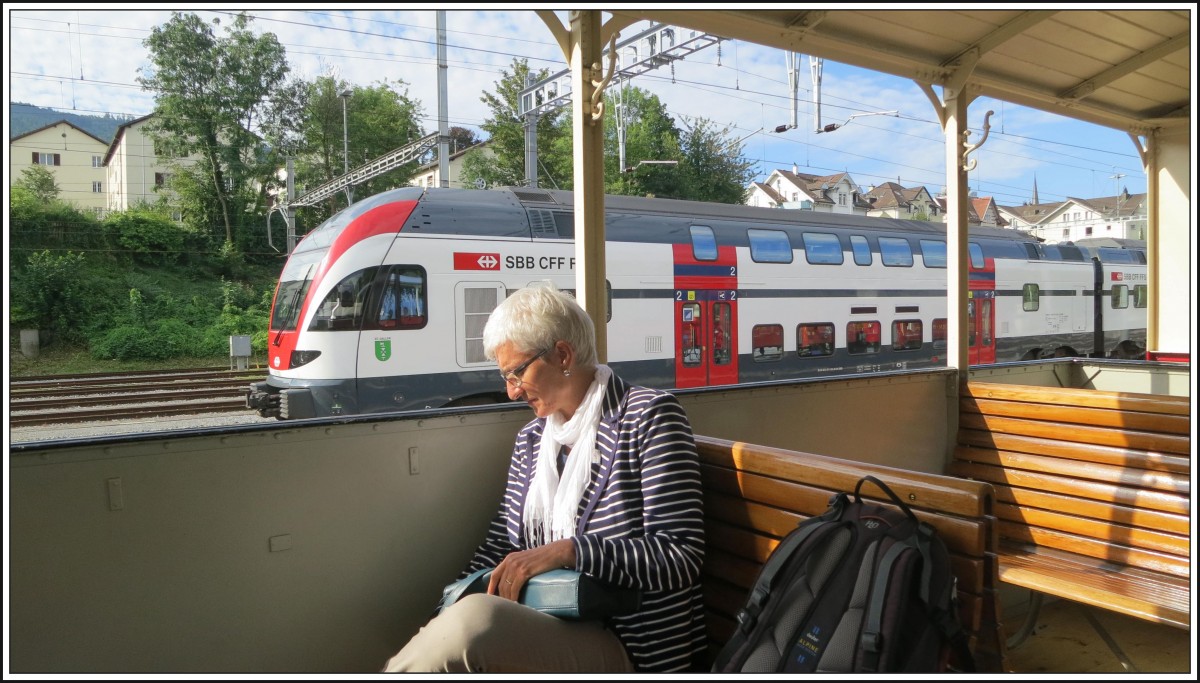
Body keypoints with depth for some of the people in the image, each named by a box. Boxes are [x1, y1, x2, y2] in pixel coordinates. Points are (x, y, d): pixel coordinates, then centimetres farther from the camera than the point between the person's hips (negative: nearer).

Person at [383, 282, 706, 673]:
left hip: (627, 648, -5)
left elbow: (681, 556, -13)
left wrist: (567, 551, -23)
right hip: (544, 631, 5)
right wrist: (444, 616, -1)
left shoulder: (649, 416, -4)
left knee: (476, 617, -31)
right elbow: (500, 544, 15)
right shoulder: (530, 440, 16)